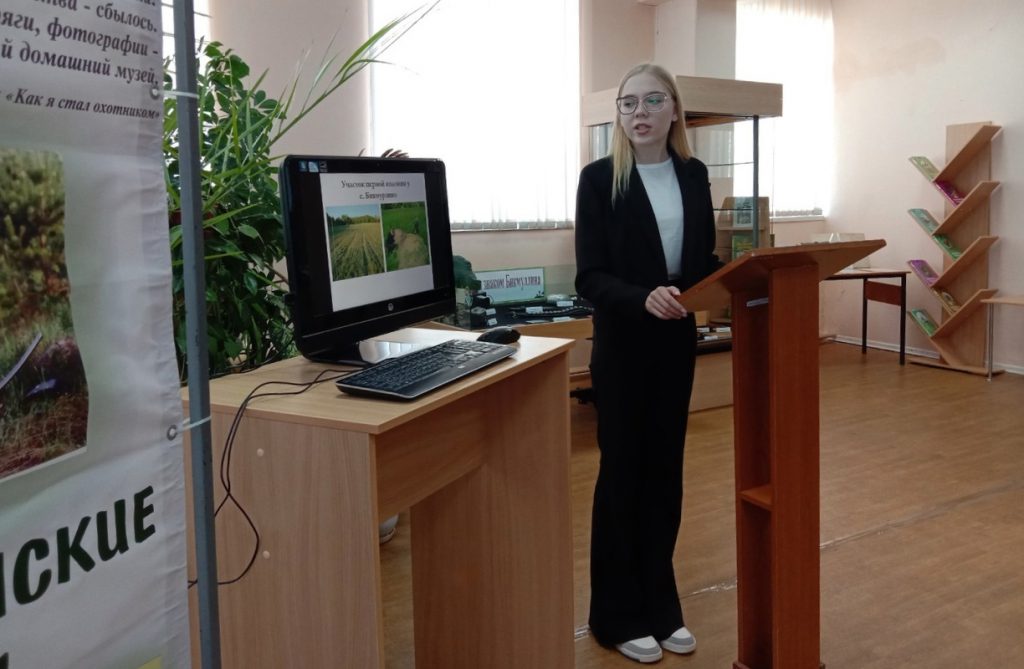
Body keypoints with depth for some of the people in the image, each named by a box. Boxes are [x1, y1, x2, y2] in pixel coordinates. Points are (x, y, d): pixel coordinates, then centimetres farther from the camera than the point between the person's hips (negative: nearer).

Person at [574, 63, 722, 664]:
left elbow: (706, 259, 9)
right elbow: (591, 278, -14)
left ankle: (661, 605, 26)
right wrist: (644, 297, -32)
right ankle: (618, 615, 19)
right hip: (623, 347, -4)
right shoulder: (599, 179, -9)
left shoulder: (694, 175, 5)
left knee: (665, 471, 12)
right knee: (623, 473, 4)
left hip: (677, 344, 5)